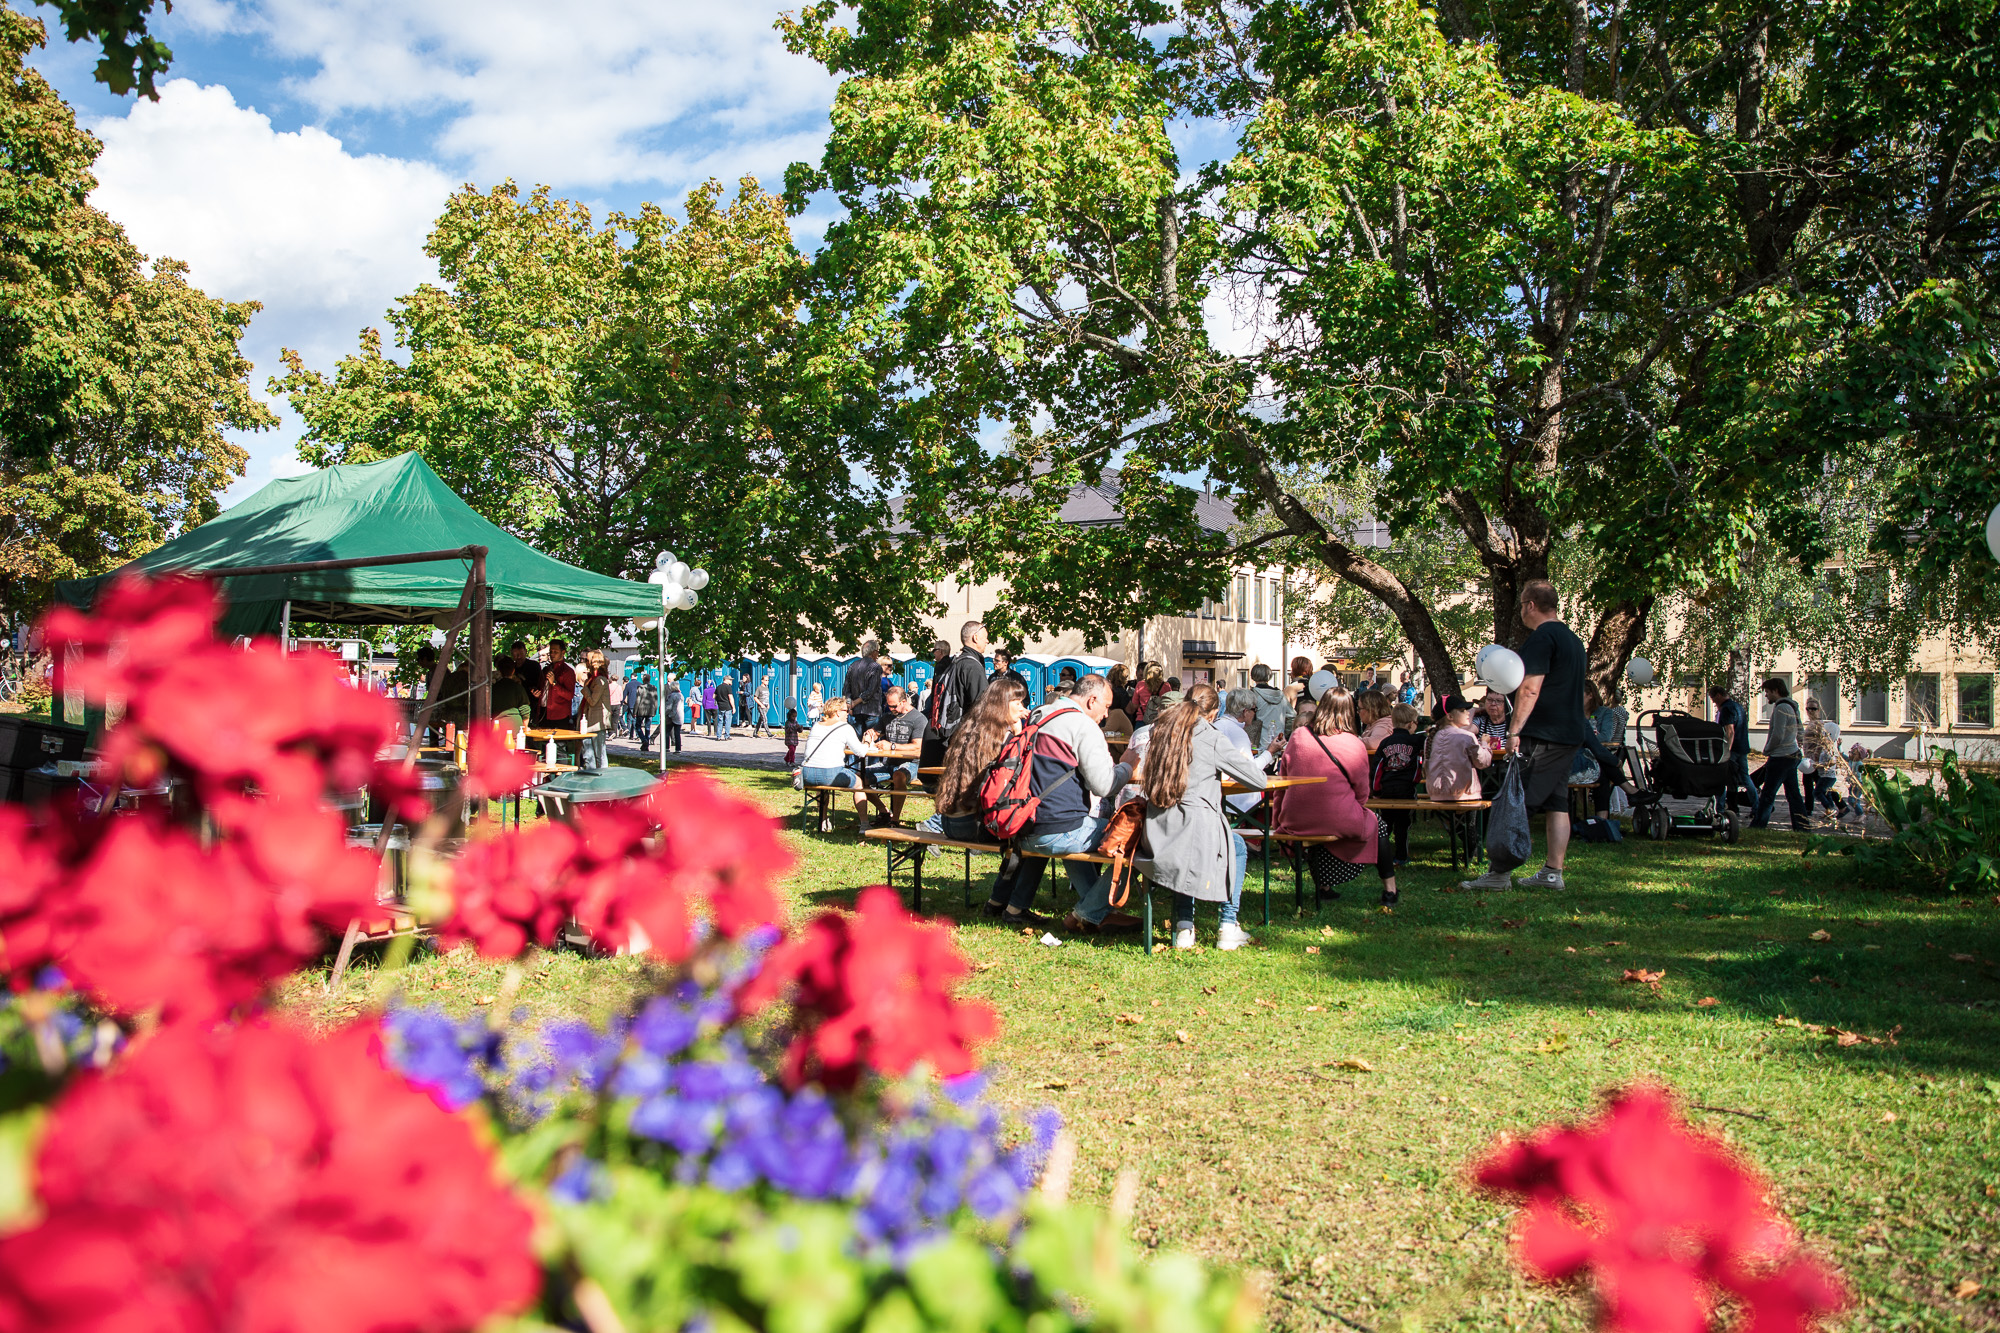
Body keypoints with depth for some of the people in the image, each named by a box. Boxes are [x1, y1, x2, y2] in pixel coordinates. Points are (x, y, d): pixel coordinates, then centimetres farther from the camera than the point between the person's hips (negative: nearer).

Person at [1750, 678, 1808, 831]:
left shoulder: (1781, 708, -16)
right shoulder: (1792, 706, 13)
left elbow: (1777, 735, -21)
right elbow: (1800, 731, 19)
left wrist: (1767, 750, -4)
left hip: (1780, 757, -9)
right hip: (1792, 755, 9)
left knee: (1767, 794, -4)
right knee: (1793, 793, 12)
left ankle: (1757, 827, 0)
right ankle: (1802, 826, 13)